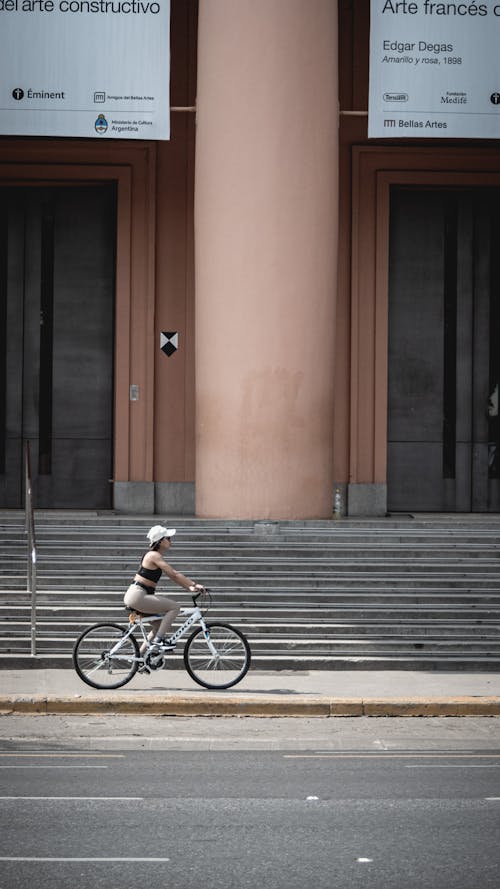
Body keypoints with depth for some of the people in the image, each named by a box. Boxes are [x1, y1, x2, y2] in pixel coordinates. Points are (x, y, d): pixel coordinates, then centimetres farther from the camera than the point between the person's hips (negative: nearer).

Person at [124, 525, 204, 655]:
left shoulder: (155, 556, 17)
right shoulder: (154, 555, -13)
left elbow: (172, 575, 16)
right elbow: (174, 574, -17)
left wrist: (189, 587, 6)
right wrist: (194, 584, -13)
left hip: (136, 597, 10)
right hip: (137, 596, -10)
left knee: (160, 626, 18)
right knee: (174, 607, -12)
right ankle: (159, 639, -8)